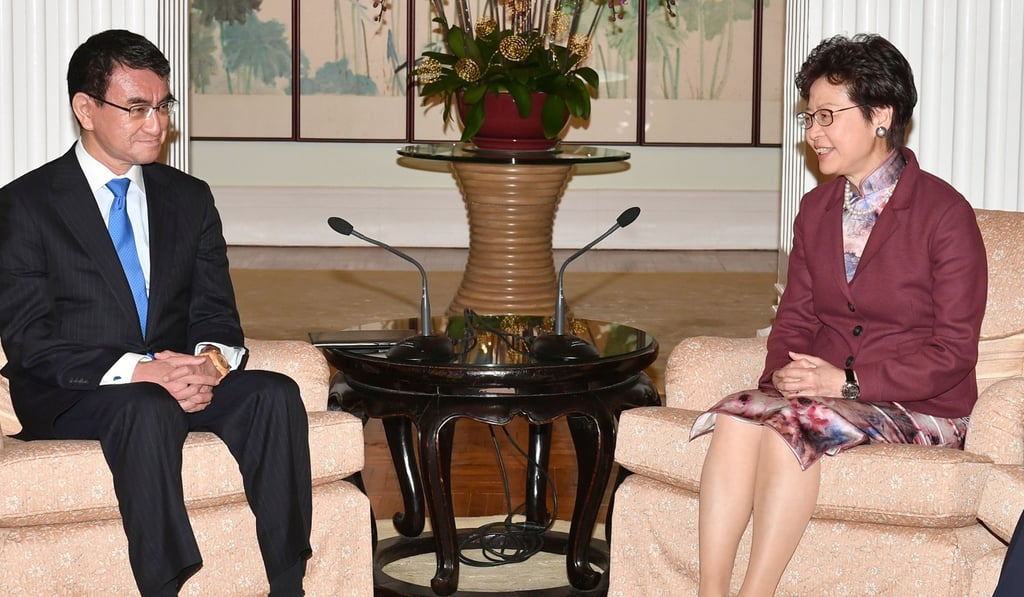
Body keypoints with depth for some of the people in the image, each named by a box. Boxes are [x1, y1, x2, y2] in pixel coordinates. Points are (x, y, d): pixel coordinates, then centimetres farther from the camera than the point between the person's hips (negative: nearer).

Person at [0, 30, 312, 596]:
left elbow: (216, 315, 10)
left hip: (176, 381, 4)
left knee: (274, 393, -24)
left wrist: (211, 359, -16)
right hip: (71, 398, -4)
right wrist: (136, 371, -23)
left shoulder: (190, 198, 14)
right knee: (149, 410, -37)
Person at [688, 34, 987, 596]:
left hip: (920, 408, -5)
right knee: (736, 415, -26)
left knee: (791, 424, -32)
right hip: (822, 392, 5)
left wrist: (849, 381, -19)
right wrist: (783, 371, -8)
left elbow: (952, 352, -10)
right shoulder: (816, 208, 13)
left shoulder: (945, 213, -8)